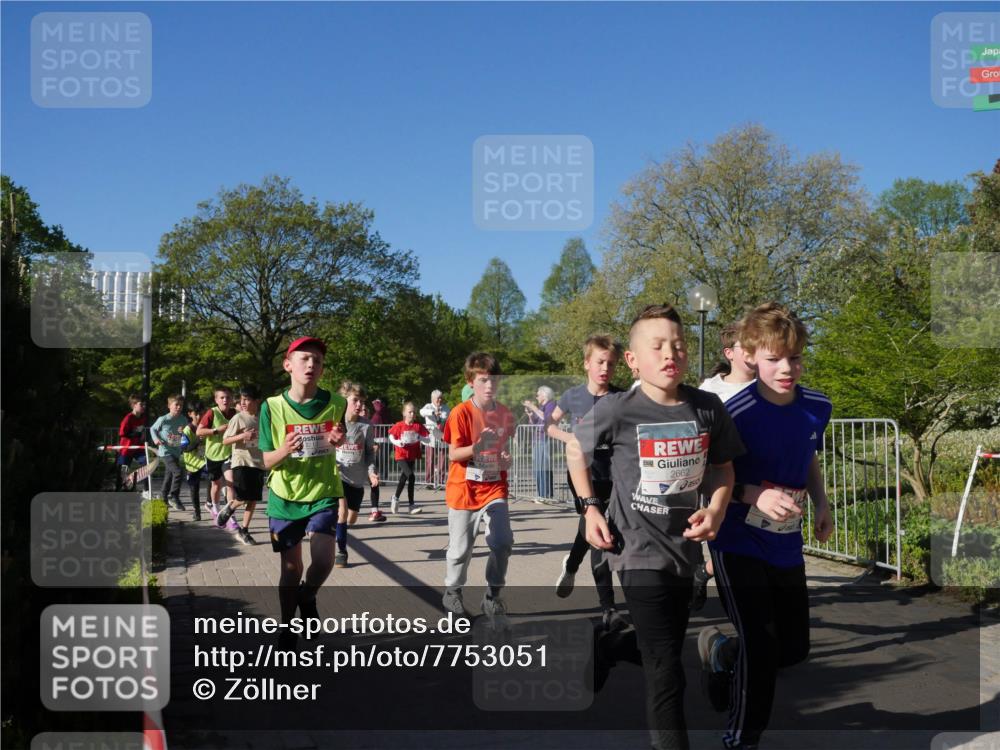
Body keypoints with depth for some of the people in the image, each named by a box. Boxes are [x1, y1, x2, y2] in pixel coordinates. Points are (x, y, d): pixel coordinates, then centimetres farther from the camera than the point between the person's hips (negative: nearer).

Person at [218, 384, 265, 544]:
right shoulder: (238, 418, -6)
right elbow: (225, 441, -7)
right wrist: (242, 436, -22)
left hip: (258, 464, 5)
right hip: (241, 462, -5)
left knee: (253, 500, 5)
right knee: (242, 498, -14)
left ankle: (243, 530, 15)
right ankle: (228, 510, 18)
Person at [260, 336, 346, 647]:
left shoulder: (335, 404, -5)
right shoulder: (272, 407, -9)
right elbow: (267, 461, -5)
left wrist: (337, 441, -11)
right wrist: (284, 451, -27)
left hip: (323, 494, 0)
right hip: (285, 497, 0)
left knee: (323, 561, -15)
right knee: (291, 568, 8)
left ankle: (307, 597, 19)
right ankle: (287, 629, 29)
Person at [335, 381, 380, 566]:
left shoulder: (366, 426, -4)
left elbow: (369, 453, 5)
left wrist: (371, 471, -10)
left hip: (357, 478, 3)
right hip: (337, 475, -3)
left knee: (352, 518, 10)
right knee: (342, 510, -21)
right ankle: (341, 552, -6)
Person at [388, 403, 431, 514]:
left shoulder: (418, 426, -2)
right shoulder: (399, 425, -5)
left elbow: (428, 440, -3)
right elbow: (391, 436, 5)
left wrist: (420, 438, -24)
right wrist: (397, 442, -15)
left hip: (412, 457, 4)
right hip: (401, 456, -4)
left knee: (404, 478, 13)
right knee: (411, 476, -19)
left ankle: (395, 498, 30)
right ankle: (411, 504, -8)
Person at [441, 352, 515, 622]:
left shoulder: (505, 414, 3)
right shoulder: (461, 413, -12)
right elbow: (452, 454, -13)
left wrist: (506, 458, -6)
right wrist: (476, 448, -30)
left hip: (495, 489, 3)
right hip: (464, 490, -3)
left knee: (503, 541, -10)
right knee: (461, 548, 6)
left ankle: (492, 596, 7)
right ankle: (452, 591, 31)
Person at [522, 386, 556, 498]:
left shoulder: (551, 405, -2)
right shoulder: (540, 407, 23)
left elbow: (546, 418, -19)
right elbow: (533, 424, 23)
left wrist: (533, 408, -14)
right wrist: (529, 414, 7)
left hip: (545, 439, -9)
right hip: (536, 440, 9)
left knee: (543, 469, -13)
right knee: (537, 469, 7)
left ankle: (546, 495, -14)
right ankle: (541, 495, 10)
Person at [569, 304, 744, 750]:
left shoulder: (707, 408, -6)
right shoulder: (617, 410, -16)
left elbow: (722, 466, 8)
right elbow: (575, 450, 3)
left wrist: (715, 510, -9)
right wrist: (591, 508, -3)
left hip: (684, 547, 5)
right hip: (639, 550, -5)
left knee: (667, 652, 21)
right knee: (665, 670, -9)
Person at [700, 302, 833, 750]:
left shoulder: (817, 407, -4)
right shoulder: (736, 412, -21)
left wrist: (820, 503, 3)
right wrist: (756, 495, -26)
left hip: (786, 544, 6)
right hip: (738, 544, -6)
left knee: (794, 648, 15)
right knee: (761, 649, -9)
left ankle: (720, 652, 43)